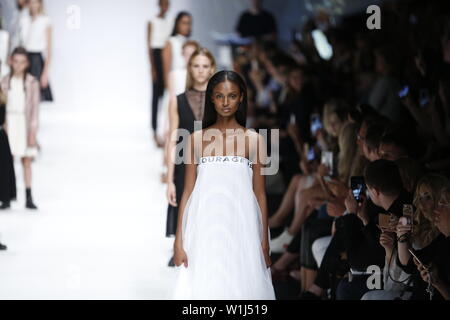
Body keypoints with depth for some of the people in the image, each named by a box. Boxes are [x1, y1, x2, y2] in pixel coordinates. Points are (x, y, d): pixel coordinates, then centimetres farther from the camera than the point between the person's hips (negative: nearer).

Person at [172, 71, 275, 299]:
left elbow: (259, 194, 5)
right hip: (204, 231, 1)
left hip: (240, 230, -1)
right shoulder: (197, 139, 6)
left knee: (240, 288, 0)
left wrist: (265, 243, 2)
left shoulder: (253, 140, 4)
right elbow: (187, 192, 6)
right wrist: (179, 241, 0)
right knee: (202, 288, 0)